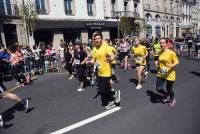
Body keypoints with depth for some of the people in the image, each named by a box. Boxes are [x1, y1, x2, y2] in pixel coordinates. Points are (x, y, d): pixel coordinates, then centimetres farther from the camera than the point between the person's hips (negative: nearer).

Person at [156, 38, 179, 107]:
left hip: (169, 74, -4)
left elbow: (177, 61, -11)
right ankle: (165, 94, 35)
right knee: (158, 88, -2)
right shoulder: (159, 52, 2)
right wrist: (158, 65, 1)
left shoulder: (171, 53, -15)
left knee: (169, 89, 8)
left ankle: (173, 100, 42)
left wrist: (171, 65, -29)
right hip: (161, 73, 4)